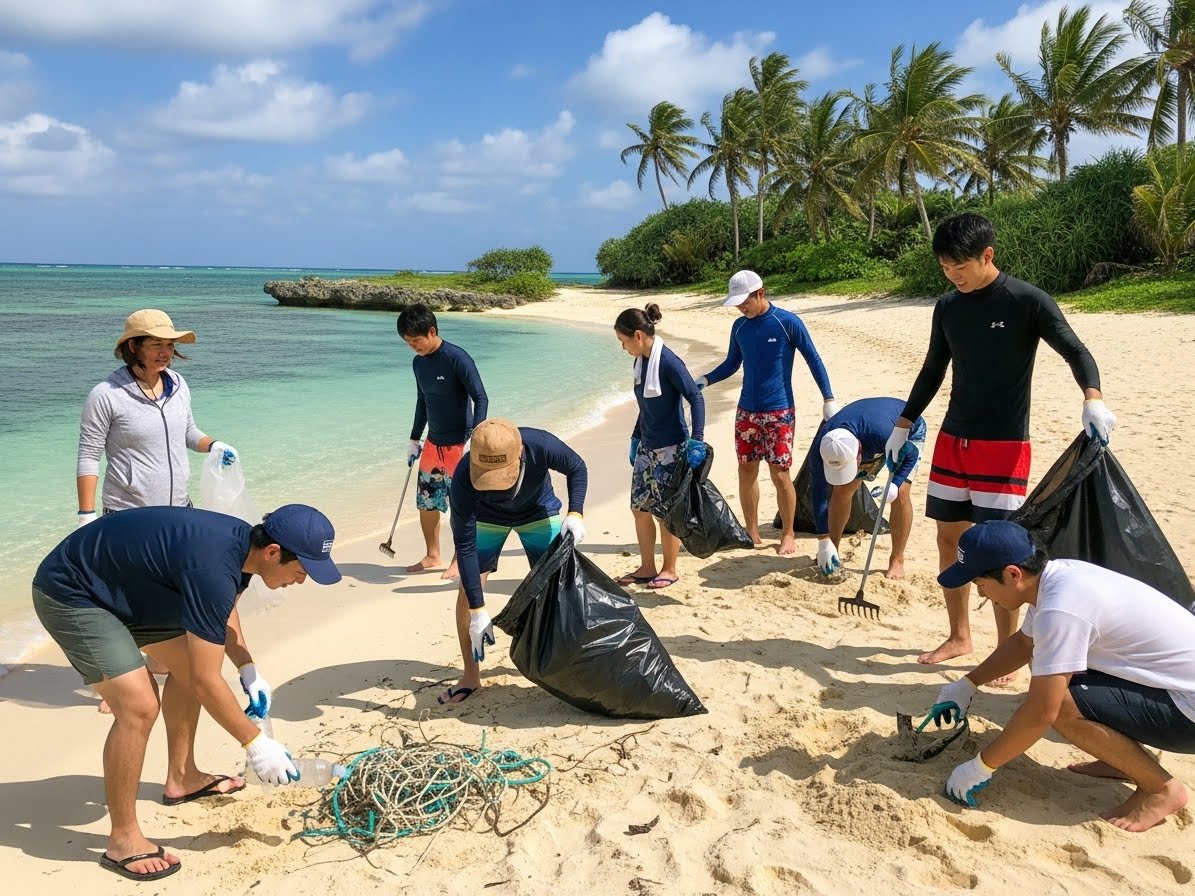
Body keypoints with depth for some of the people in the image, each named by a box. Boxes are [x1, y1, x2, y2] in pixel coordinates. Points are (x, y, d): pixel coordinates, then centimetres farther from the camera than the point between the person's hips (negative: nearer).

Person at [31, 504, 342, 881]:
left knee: (187, 663, 15)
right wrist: (255, 743, -18)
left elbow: (223, 609, 18)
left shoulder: (241, 542, -6)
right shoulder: (213, 567, -34)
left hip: (122, 585, 10)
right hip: (70, 595, -10)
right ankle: (122, 841, -2)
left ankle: (182, 778, 31)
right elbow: (206, 682, -27)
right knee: (139, 706, -18)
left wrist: (248, 670, 8)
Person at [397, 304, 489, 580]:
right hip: (433, 443, 7)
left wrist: (474, 439, -25)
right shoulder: (418, 362, 6)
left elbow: (480, 398, -18)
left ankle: (459, 560, 16)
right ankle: (432, 555, 27)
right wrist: (414, 439, 21)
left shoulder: (457, 358, -17)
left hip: (459, 444, -7)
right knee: (425, 502, 11)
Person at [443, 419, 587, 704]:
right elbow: (465, 547, -33)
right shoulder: (463, 479, -40)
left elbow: (577, 468, -15)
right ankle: (471, 675, 5)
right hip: (487, 516, -1)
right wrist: (477, 611, -34)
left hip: (538, 510, 1)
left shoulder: (541, 445, -39)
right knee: (468, 588, -9)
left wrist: (575, 513, -31)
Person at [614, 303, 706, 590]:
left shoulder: (667, 362, -18)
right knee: (639, 507, 10)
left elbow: (696, 398, -20)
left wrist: (697, 442, -26)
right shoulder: (640, 361, 7)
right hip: (646, 447, 8)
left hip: (670, 449, -8)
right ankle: (647, 568, 23)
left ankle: (670, 570, 19)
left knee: (667, 511, 3)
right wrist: (635, 439, 22)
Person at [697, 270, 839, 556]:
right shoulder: (739, 327, 6)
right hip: (746, 412, 5)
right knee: (746, 471, 8)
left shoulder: (788, 322, -9)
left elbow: (813, 359, -5)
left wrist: (828, 399, -10)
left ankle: (788, 534, 12)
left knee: (779, 473, -4)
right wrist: (703, 381, 0)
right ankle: (751, 532, 21)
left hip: (779, 413, -5)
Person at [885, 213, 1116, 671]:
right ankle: (959, 636, 26)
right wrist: (903, 426, 15)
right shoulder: (947, 307, 6)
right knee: (948, 538, 10)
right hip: (952, 441, 6)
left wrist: (1093, 397, -33)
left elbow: (1076, 351, -13)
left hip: (1004, 444, -6)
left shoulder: (1027, 301, -10)